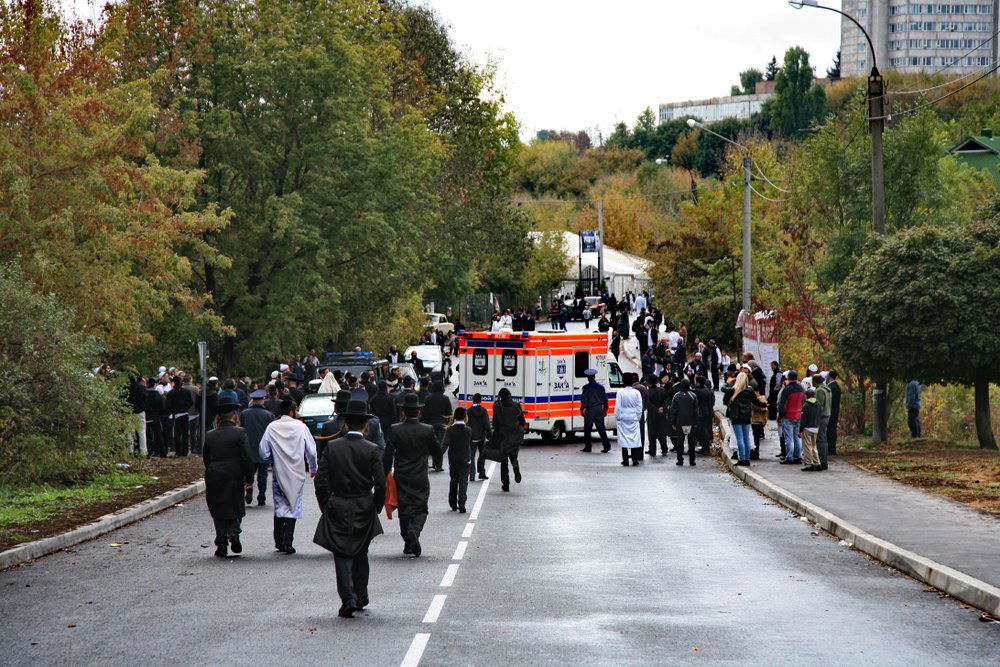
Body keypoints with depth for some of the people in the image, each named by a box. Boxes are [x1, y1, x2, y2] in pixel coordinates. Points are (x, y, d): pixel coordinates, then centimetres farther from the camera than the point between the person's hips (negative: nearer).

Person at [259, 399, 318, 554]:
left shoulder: (271, 428, -5)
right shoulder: (301, 427, -8)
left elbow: (264, 453, -4)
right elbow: (312, 451, -4)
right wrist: (313, 469, 12)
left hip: (279, 472, 2)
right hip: (296, 473, -2)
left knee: (279, 505, 13)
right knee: (293, 507, 3)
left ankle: (279, 541, 13)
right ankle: (287, 543, -4)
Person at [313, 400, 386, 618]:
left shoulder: (332, 448, -4)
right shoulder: (372, 450, -8)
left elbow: (321, 481, -4)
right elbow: (380, 484, -8)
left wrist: (326, 506, 7)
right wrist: (377, 508, 6)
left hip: (337, 509, 0)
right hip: (364, 509, 0)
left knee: (342, 555, 1)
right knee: (360, 553, 17)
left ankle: (348, 599, -13)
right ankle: (361, 597, 24)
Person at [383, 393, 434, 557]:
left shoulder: (395, 430, -8)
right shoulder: (427, 430, -8)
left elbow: (387, 455, -8)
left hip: (401, 478, 1)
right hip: (420, 479, -1)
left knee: (404, 509, 12)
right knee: (420, 509, 5)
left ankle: (408, 543, 14)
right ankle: (414, 531, -23)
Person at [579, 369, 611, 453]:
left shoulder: (586, 387, -7)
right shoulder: (600, 387, 6)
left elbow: (583, 400, -9)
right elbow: (605, 399, 10)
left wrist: (582, 409, -2)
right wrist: (605, 410, 18)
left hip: (589, 411, -4)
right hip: (599, 410, 4)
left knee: (587, 429, 5)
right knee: (601, 428, 5)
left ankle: (588, 447, 7)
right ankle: (606, 446, -1)